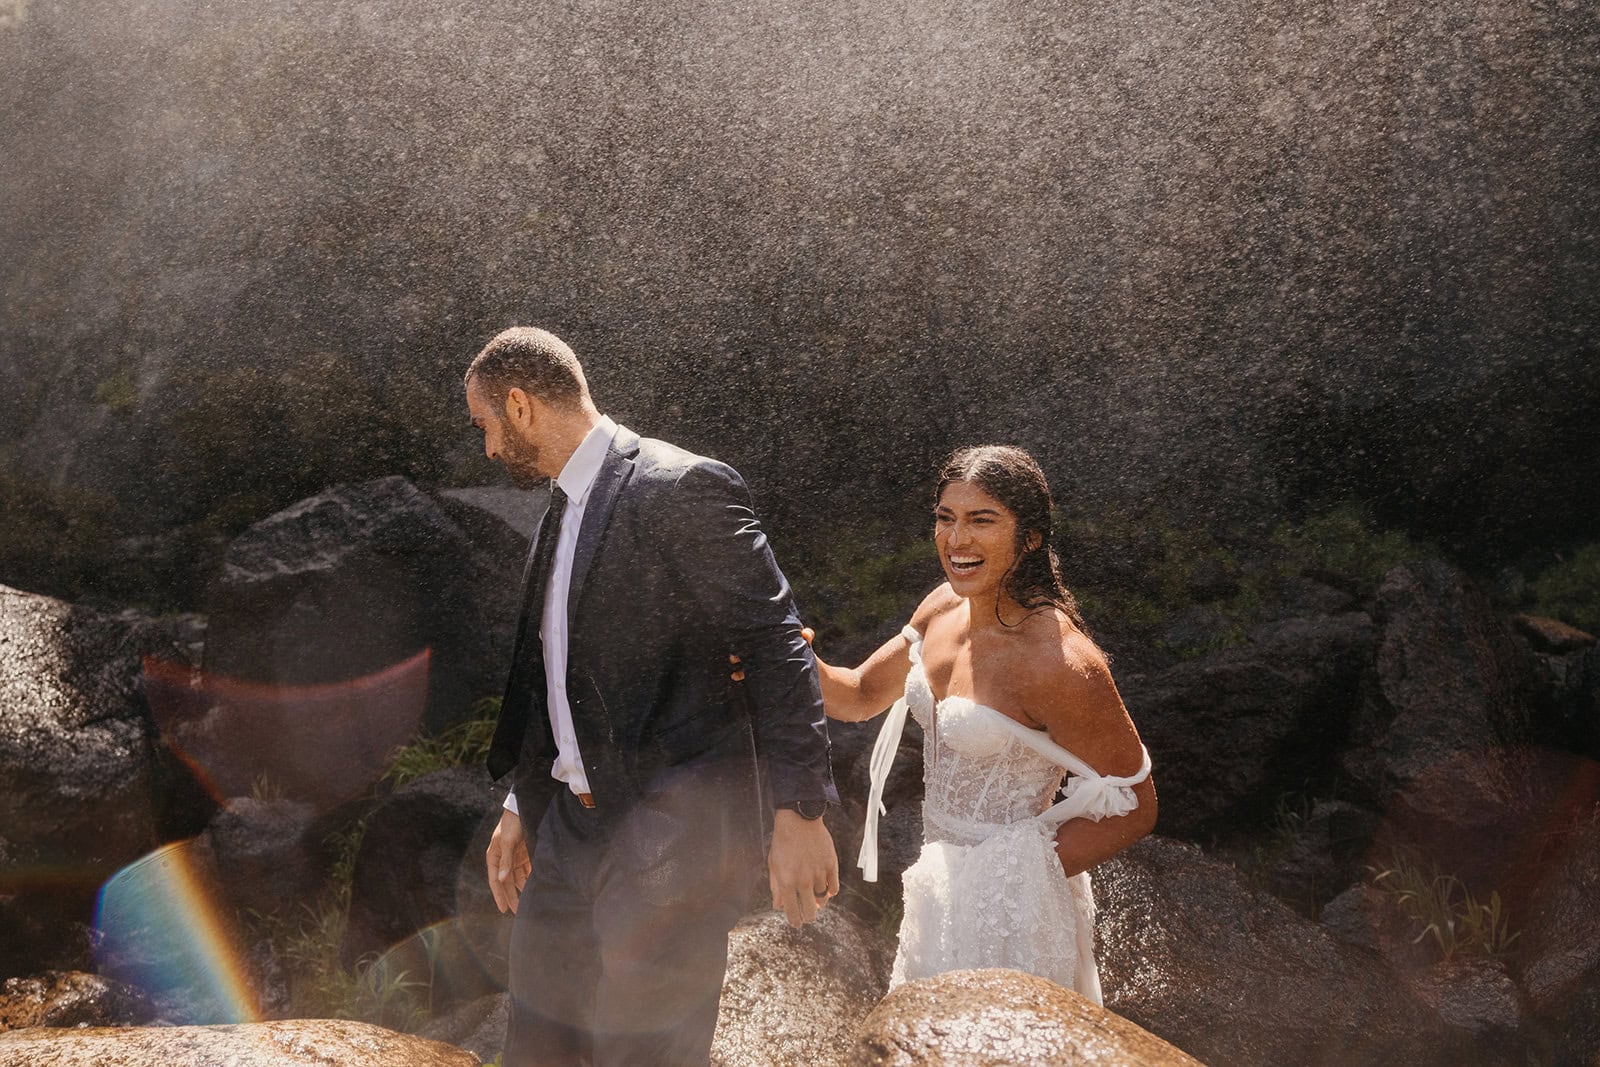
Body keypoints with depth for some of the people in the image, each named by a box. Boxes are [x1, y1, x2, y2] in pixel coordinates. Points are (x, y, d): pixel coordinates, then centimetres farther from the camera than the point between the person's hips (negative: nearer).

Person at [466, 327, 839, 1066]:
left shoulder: (684, 490, -15)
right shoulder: (563, 510, 13)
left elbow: (779, 653, -18)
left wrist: (799, 816, -20)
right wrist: (522, 804, 23)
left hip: (673, 832, -9)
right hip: (573, 825, 9)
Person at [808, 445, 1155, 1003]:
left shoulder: (1058, 662, -27)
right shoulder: (943, 607, -4)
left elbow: (1133, 809, -18)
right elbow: (859, 696, 9)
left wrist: (1017, 878, -19)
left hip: (1008, 908, -8)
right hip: (942, 882, 8)